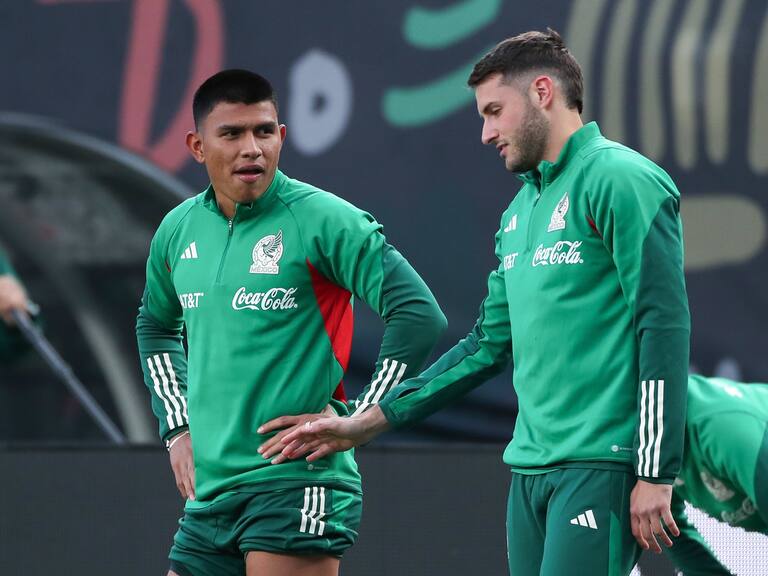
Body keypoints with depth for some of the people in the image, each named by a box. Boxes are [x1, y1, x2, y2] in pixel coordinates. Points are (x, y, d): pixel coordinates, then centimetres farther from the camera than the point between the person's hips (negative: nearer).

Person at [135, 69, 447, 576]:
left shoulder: (322, 220, -9)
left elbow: (420, 316, -13)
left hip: (297, 483, -6)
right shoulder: (179, 229, 10)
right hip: (209, 492, 7)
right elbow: (155, 326, 30)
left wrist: (353, 420, -12)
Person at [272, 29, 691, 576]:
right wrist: (367, 423, 22)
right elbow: (490, 343, 24)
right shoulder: (520, 212, 20)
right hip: (531, 468, 8)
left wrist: (657, 475, -18)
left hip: (602, 466, -8)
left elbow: (664, 326, -14)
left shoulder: (618, 179, -8)